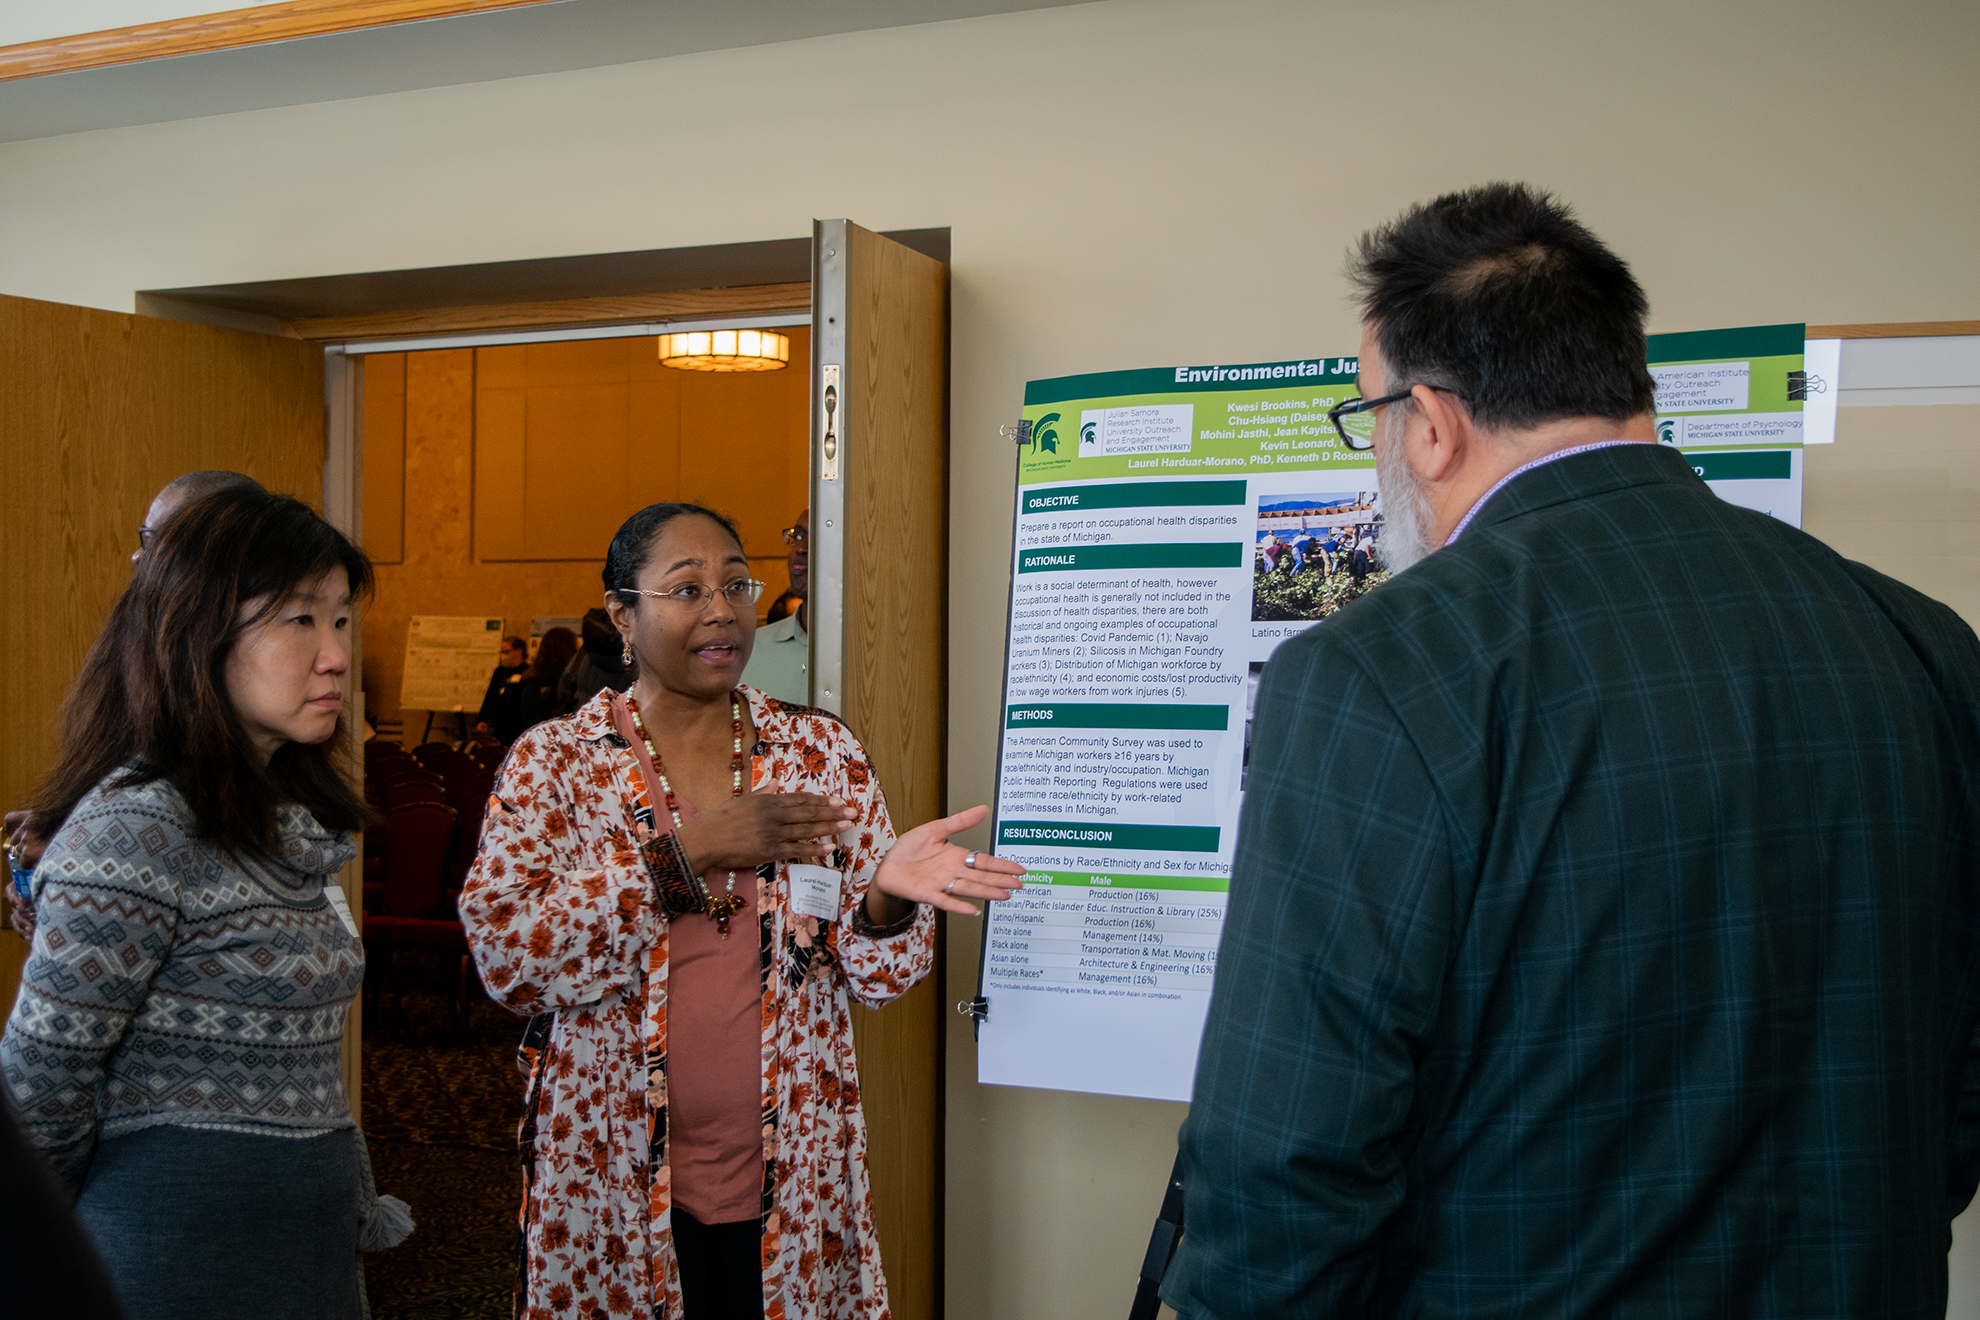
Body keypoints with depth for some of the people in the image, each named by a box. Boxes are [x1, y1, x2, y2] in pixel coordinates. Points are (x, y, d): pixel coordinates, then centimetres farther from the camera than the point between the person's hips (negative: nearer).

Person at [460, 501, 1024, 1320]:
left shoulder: (823, 753, 3)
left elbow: (872, 978, 4)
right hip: (614, 1188, -1)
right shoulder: (552, 763, -2)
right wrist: (684, 851, -21)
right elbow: (505, 957, -15)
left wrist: (887, 895, -19)